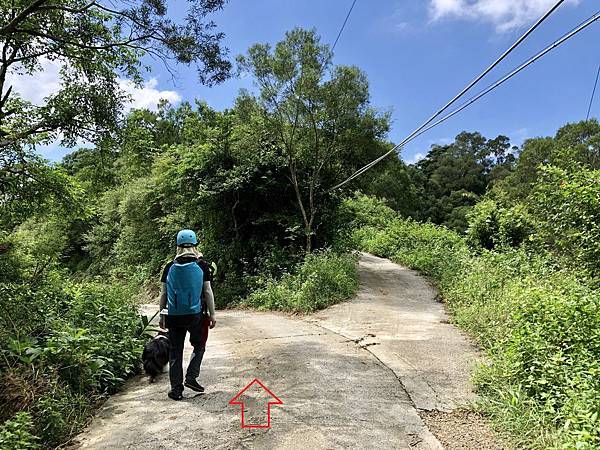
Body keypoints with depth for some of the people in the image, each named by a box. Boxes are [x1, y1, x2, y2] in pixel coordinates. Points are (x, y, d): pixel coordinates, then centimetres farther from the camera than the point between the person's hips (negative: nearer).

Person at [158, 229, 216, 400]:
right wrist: (212, 315, 3)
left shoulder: (170, 267, 2)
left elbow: (163, 293, 4)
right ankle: (191, 377, 6)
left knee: (175, 352, 11)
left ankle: (176, 389, 14)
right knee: (199, 346, 19)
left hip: (174, 316, 2)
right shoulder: (202, 265, -4)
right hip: (196, 315, -2)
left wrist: (162, 315, 14)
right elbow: (208, 292, -4)